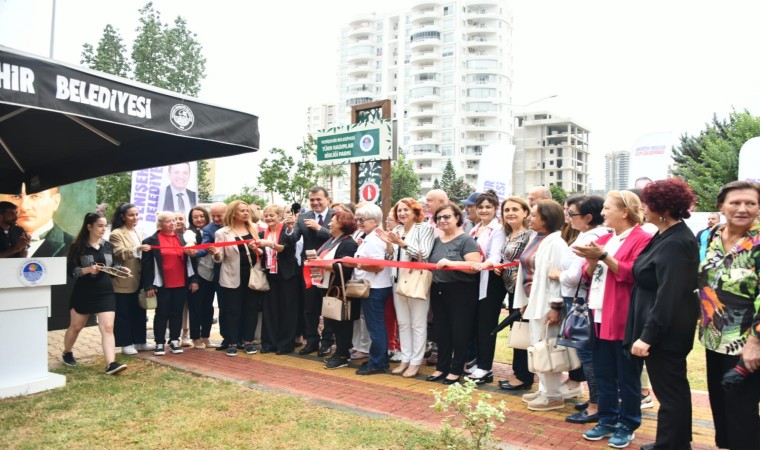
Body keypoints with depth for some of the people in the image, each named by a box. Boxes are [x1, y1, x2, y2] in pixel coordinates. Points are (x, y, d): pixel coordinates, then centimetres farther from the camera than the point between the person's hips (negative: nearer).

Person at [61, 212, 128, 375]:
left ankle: (111, 364, -12)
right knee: (76, 326, 17)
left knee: (108, 328, -8)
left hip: (105, 292, 3)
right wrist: (88, 270, -26)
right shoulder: (78, 247, -7)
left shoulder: (108, 246, 6)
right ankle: (67, 353, 44)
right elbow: (71, 270, -10)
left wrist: (120, 268, -3)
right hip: (84, 293, -2)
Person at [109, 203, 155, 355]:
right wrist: (137, 249, -32)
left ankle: (140, 341, 21)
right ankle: (126, 344, 10)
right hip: (124, 282, -7)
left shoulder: (139, 233, 16)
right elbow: (119, 254, -20)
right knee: (123, 314, 1)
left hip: (139, 280, 7)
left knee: (140, 312, 12)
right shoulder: (116, 234, -7)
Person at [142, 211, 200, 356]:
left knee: (177, 313, 8)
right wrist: (148, 286, -9)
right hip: (162, 285, -3)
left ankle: (174, 341, 17)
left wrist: (194, 279, 6)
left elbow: (190, 260, 12)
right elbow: (147, 265, -4)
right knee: (162, 314, 3)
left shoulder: (182, 239, 11)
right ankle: (159, 343, 12)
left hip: (181, 284, 4)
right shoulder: (151, 241, -2)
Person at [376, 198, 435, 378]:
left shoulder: (425, 228, -6)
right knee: (403, 323, 11)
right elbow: (392, 256, 12)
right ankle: (405, 359, 20)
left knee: (418, 324, 1)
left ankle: (416, 362, 10)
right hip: (398, 280, 6)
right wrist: (388, 243, -7)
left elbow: (424, 255, -16)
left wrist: (402, 243, -22)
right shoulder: (396, 230, 10)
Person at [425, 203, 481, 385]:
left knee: (459, 331, 5)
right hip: (438, 291, 7)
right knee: (441, 331, 13)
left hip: (461, 292, -6)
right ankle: (441, 367, 25)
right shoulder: (436, 241, 11)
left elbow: (475, 266, -20)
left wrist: (451, 263, -27)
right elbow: (430, 264, 24)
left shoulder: (466, 240, -10)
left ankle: (456, 370, 17)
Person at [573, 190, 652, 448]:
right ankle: (607, 421, 26)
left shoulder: (642, 239, -8)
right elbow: (589, 275, 13)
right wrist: (592, 260, -8)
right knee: (603, 374, 14)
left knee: (627, 376, 6)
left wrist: (604, 257, -22)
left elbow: (633, 274, -19)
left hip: (624, 319, -7)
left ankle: (627, 426, 19)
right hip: (601, 316, 7)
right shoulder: (604, 239, 16)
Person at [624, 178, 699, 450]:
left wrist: (647, 335, -25)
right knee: (675, 388, 21)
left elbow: (668, 296, -26)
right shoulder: (666, 236, 8)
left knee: (669, 392, 2)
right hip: (662, 329, 11)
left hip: (665, 331, -11)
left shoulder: (676, 243, -22)